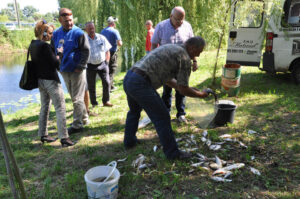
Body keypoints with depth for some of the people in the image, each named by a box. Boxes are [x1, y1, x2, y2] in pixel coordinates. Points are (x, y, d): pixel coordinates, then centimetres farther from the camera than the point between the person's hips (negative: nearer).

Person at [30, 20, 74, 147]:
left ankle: (43, 134, 29)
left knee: (45, 107, 19)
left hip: (40, 80, 9)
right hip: (50, 80, -9)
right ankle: (64, 138, -3)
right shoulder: (45, 46, -18)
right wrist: (59, 53, -2)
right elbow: (55, 64, -18)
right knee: (60, 108, -4)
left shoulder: (32, 45, 9)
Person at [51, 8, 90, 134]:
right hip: (64, 71, 6)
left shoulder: (78, 33, -9)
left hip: (77, 71, -6)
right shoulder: (56, 34, 7)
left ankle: (77, 125, 9)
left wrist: (80, 66, -15)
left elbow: (86, 51, -10)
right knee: (74, 97, 16)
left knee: (77, 98, -1)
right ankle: (84, 118, 31)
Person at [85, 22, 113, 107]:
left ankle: (106, 101, 12)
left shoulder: (102, 38, 2)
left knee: (106, 83, -5)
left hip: (102, 64, 2)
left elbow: (107, 51, 10)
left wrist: (106, 62, 3)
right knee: (91, 86, 4)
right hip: (90, 66, -1)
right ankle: (94, 104, 19)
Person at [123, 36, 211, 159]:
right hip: (141, 84, -10)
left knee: (134, 111, 31)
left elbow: (166, 79, 29)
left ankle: (129, 141, 48)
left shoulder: (169, 48, 23)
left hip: (128, 78, 10)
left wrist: (188, 89, 31)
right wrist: (200, 94, 13)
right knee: (162, 118, 2)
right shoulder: (185, 58, -4)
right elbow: (183, 90, -5)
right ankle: (172, 153, 13)